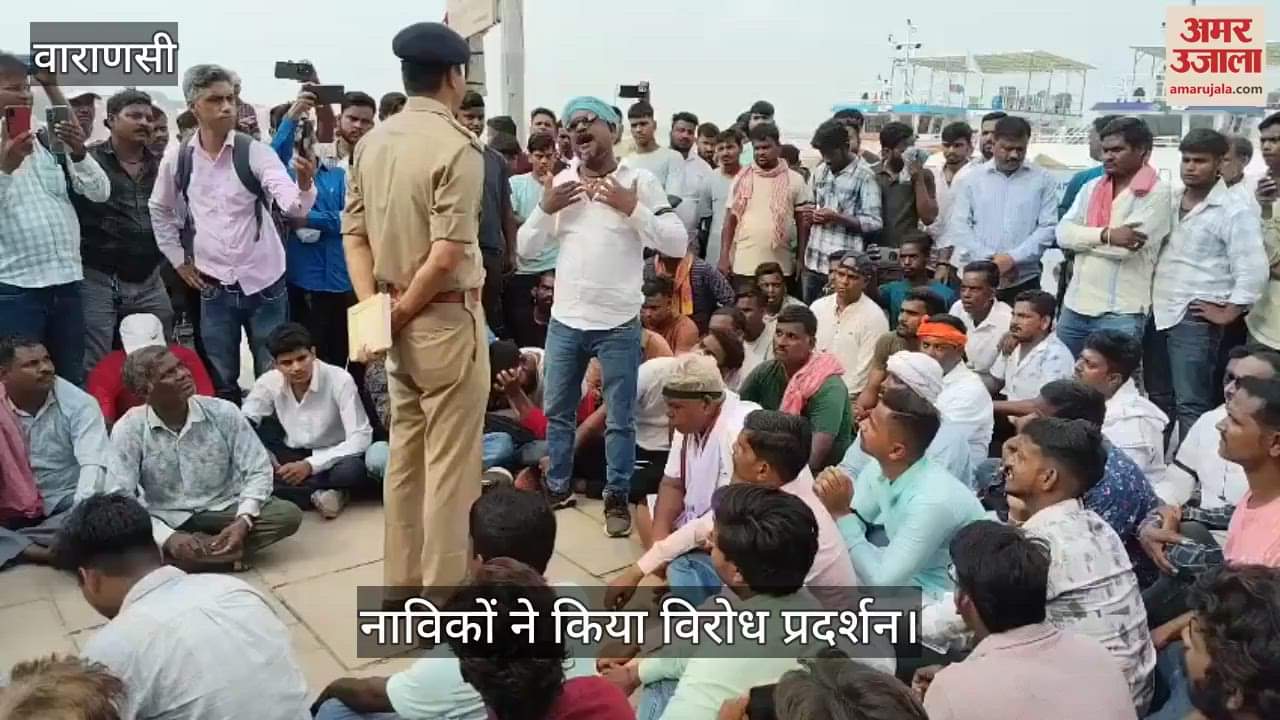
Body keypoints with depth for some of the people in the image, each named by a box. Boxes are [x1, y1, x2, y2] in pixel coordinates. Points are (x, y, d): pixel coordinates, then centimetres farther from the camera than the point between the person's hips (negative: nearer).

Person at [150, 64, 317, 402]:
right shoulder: (177, 159, -2)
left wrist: (304, 186, -45)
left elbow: (293, 206, -23)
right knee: (221, 382, 13)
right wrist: (179, 260, 8)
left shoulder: (255, 151, -11)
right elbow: (159, 210, 15)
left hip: (264, 283, -2)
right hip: (214, 288, 2)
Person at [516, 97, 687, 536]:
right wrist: (545, 208, -10)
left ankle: (617, 498, 20)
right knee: (557, 412, 16)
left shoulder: (640, 181, -5)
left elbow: (678, 244, -11)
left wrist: (632, 208, -19)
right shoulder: (560, 182, 5)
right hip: (564, 320, 4)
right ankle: (557, 487, 33)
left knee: (620, 420, 5)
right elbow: (526, 247, 7)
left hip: (618, 324, -4)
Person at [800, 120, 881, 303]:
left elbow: (874, 222, -10)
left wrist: (837, 218, -18)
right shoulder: (819, 171, 12)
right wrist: (811, 214, 2)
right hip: (813, 261, 6)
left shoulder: (864, 175, -7)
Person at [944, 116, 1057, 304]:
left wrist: (1013, 258, -13)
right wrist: (989, 261, -9)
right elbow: (958, 225, 1)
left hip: (1024, 280, 0)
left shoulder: (1043, 180, 7)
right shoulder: (972, 179, 8)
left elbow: (1047, 228, 0)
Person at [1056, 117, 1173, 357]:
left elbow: (1125, 247, -17)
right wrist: (1105, 235, -16)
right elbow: (1063, 234, -1)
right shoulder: (1091, 187, 11)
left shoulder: (1157, 192, -6)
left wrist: (1082, 238, -3)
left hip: (1120, 312, -6)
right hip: (1075, 305, 6)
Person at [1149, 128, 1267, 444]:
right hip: (1157, 313, 6)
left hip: (1194, 320, -6)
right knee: (1157, 398, 15)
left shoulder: (1234, 211, -8)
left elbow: (1253, 271, -12)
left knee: (1190, 404, -5)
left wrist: (1226, 314, -11)